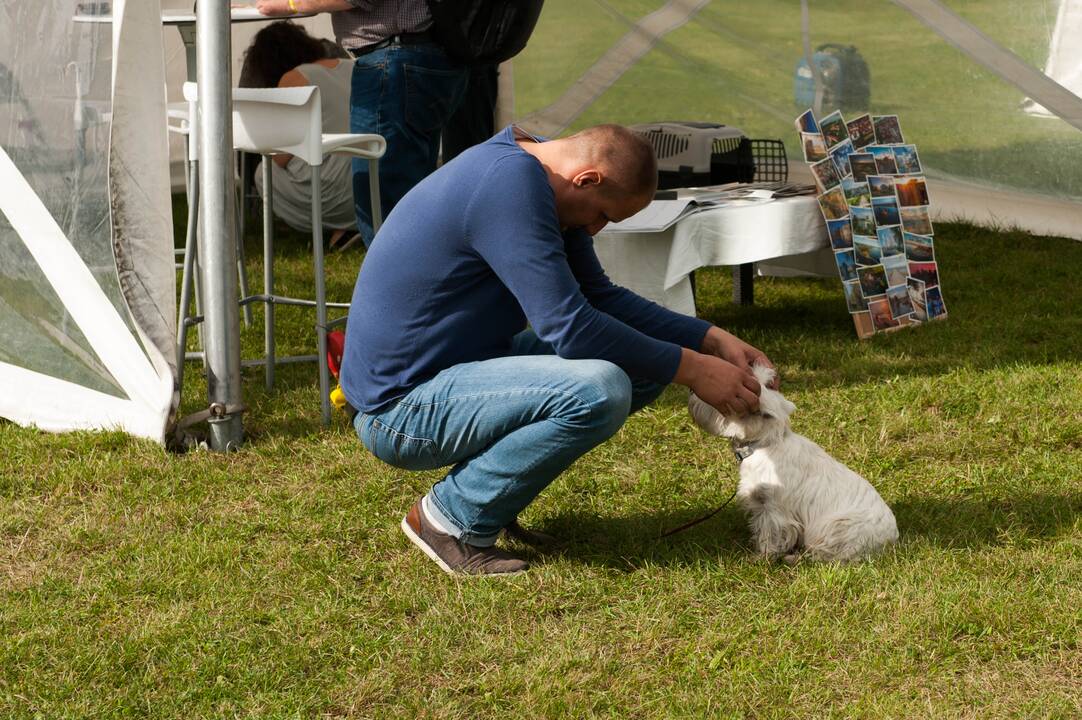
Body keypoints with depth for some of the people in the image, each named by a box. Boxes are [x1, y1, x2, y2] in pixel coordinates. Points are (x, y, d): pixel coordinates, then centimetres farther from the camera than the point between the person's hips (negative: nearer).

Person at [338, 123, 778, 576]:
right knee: (599, 389, -29)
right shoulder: (509, 185, -24)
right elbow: (569, 327, -27)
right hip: (400, 409, -10)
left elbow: (600, 297, 14)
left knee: (642, 364, 8)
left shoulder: (539, 182, 7)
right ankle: (452, 517, -11)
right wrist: (691, 369, -19)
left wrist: (713, 340, 4)